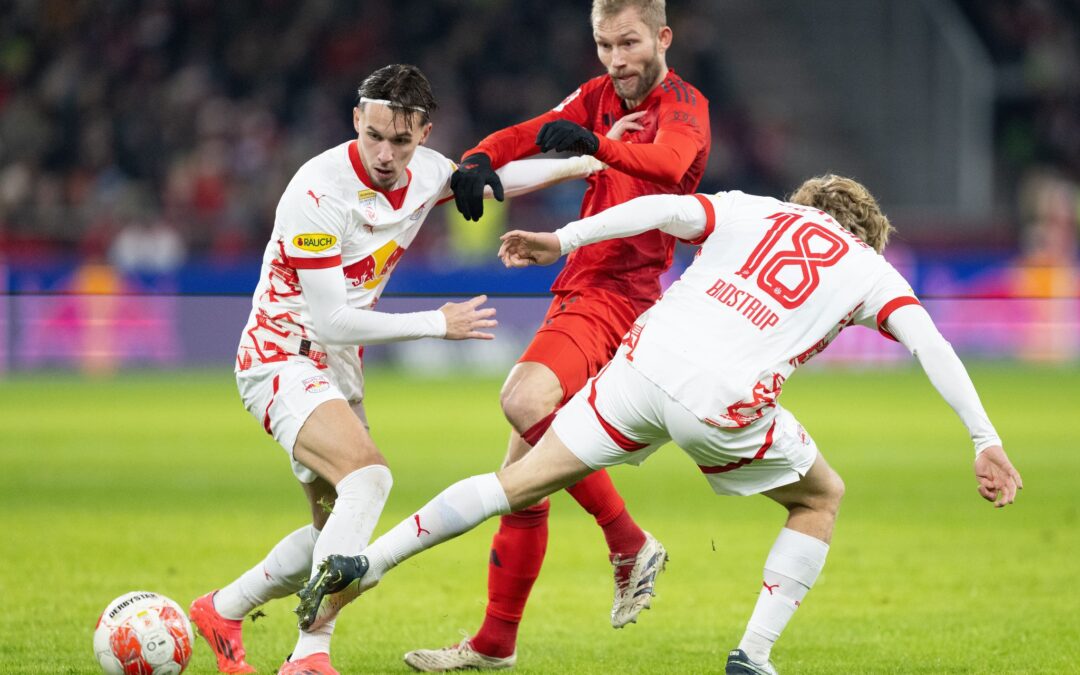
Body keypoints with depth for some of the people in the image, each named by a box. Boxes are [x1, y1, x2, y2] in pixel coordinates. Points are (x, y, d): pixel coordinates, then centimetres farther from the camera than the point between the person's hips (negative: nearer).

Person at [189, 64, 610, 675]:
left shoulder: (425, 173, -3)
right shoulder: (319, 193, -25)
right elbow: (331, 321, -24)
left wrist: (581, 164, 16)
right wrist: (437, 324, -18)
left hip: (339, 370, 8)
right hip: (282, 358, -8)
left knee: (337, 527, 14)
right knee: (368, 477, -30)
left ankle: (221, 612, 35)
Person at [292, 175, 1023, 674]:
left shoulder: (751, 210, 23)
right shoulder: (869, 271, 18)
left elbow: (662, 208, 6)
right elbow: (934, 349, 6)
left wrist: (564, 240, 7)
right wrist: (986, 442, 5)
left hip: (648, 359, 3)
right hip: (726, 400, -3)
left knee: (522, 482, 12)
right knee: (823, 497, 23)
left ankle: (365, 563, 5)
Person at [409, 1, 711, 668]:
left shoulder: (684, 107, -8)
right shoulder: (601, 97, 14)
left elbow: (668, 163, -29)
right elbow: (532, 134, 5)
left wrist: (595, 142, -47)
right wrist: (478, 161, -17)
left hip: (620, 294, -8)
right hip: (578, 291, 8)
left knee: (525, 399, -32)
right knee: (524, 469, 6)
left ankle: (630, 544, -18)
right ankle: (496, 642, 14)